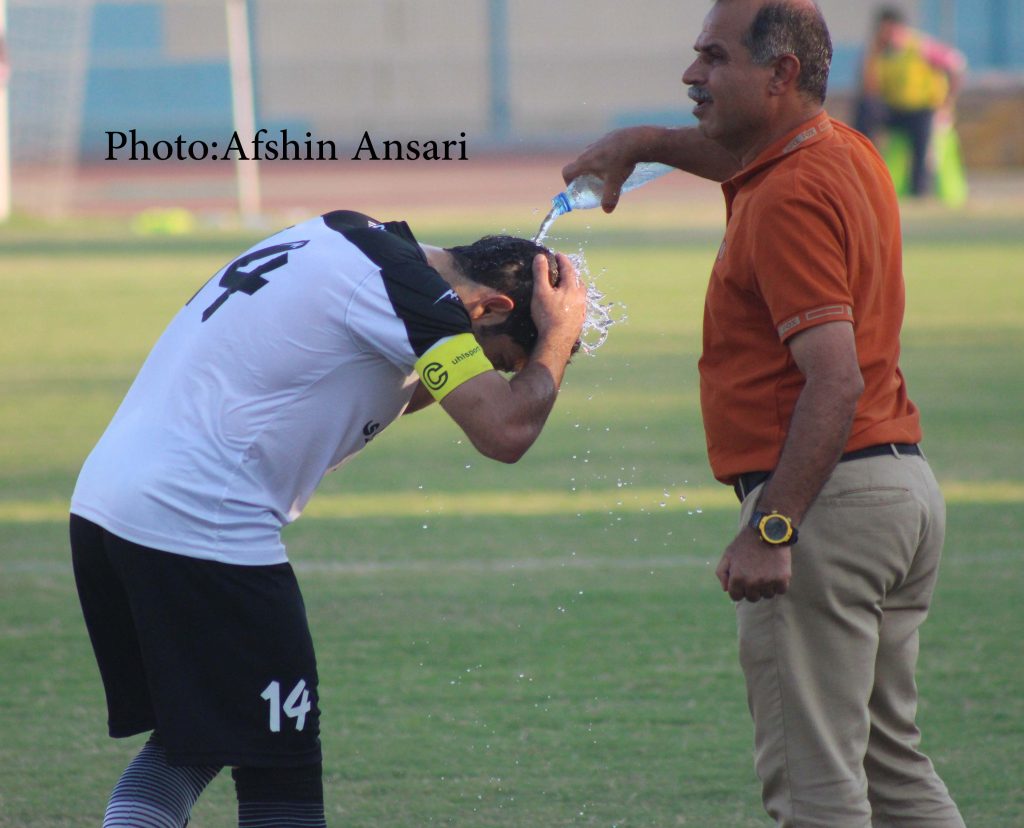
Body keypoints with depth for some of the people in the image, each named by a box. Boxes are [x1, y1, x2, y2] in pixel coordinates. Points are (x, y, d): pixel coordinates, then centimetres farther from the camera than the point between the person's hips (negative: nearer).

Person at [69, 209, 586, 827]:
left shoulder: (348, 238, 16)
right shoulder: (407, 287, -11)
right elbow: (505, 431, -16)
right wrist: (559, 337, 1)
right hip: (200, 528, -9)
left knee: (186, 745, 21)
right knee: (281, 774, -1)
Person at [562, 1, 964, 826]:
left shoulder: (792, 197, -17)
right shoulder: (851, 154, 13)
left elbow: (836, 380, -26)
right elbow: (738, 152, 39)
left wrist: (771, 530, -29)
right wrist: (643, 142, 24)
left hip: (828, 497, -10)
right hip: (904, 486, 10)